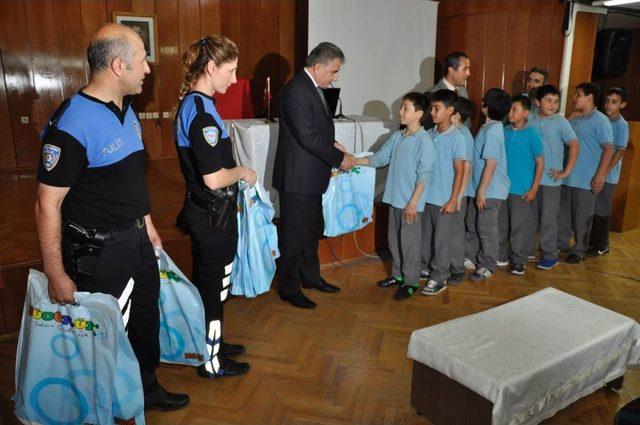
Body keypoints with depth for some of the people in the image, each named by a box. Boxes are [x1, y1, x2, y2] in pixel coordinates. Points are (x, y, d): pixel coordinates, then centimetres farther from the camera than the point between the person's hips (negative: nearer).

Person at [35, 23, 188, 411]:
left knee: (146, 317, 21)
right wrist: (56, 277, -17)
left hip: (136, 238, 8)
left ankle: (147, 388, 44)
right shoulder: (72, 124, -23)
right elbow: (48, 205, -20)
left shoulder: (126, 110, 5)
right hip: (99, 250, -8)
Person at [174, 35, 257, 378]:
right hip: (213, 216, -10)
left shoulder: (190, 104, 8)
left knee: (207, 282, 21)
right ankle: (212, 362, 24)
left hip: (203, 212, 10)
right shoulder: (202, 112, -23)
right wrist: (244, 172, -10)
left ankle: (210, 343, 40)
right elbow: (214, 178, -26)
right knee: (212, 286, 5)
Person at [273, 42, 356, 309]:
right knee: (293, 234, 3)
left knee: (311, 230, 21)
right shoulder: (296, 91, -20)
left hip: (311, 177, 10)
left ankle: (310, 276, 38)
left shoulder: (313, 88, 11)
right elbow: (308, 137, -25)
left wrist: (333, 144, 4)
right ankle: (289, 289, 18)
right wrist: (339, 159, -16)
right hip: (297, 177, -10)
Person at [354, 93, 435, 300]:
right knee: (394, 240, 17)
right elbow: (380, 158, 10)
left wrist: (413, 203, -18)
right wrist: (355, 161, -2)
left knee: (409, 243, 3)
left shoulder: (424, 141, -14)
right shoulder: (396, 137, 7)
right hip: (394, 199, 7)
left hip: (410, 203, -7)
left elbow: (423, 176, -16)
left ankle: (411, 281, 17)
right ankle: (398, 275, 32)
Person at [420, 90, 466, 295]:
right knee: (426, 236, 16)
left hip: (444, 199, -5)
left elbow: (460, 172, -11)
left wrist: (453, 200, -13)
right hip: (426, 196, 6)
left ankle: (439, 278, 16)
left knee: (442, 240, 5)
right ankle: (425, 268, 32)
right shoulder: (429, 134, 4)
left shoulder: (457, 138, -12)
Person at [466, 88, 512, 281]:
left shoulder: (492, 130, -20)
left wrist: (482, 191, -20)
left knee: (486, 229, 3)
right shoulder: (489, 127, 8)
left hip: (489, 190, -9)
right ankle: (472, 259, 32)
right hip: (479, 187, 9)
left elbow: (491, 164, -23)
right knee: (472, 224, 18)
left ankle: (487, 267, 16)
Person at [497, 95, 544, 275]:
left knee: (519, 226, 4)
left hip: (522, 189, -4)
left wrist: (534, 189, -9)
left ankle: (518, 261, 18)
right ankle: (502, 255, 28)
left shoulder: (532, 134, -9)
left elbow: (540, 163, -5)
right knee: (501, 224, 13)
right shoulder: (504, 131, 2)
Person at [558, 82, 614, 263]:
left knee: (582, 218, 4)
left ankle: (579, 250, 16)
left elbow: (608, 149, -13)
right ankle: (560, 244, 27)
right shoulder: (573, 120, 11)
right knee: (563, 213, 13)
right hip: (567, 177, 6)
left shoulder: (600, 121, -9)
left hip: (586, 180, -6)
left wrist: (600, 175, -19)